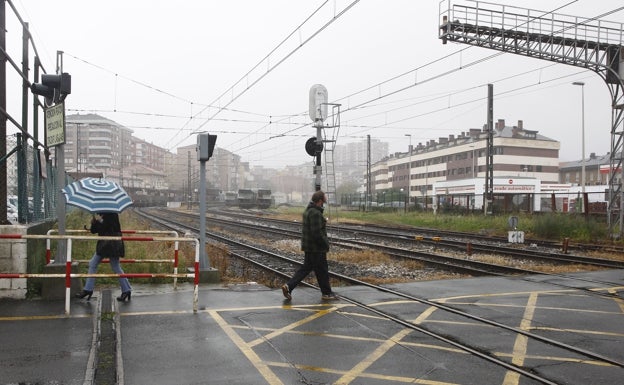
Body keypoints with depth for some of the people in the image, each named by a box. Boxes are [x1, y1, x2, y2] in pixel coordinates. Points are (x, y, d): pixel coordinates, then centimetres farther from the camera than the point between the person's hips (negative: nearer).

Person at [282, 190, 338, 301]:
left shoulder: (308, 210, 12)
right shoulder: (315, 213, -21)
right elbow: (317, 232, -24)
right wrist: (326, 244, -15)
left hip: (308, 246, 10)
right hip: (316, 247, -10)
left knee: (305, 268, 13)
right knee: (322, 270, 3)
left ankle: (288, 286, 6)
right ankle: (326, 293, 16)